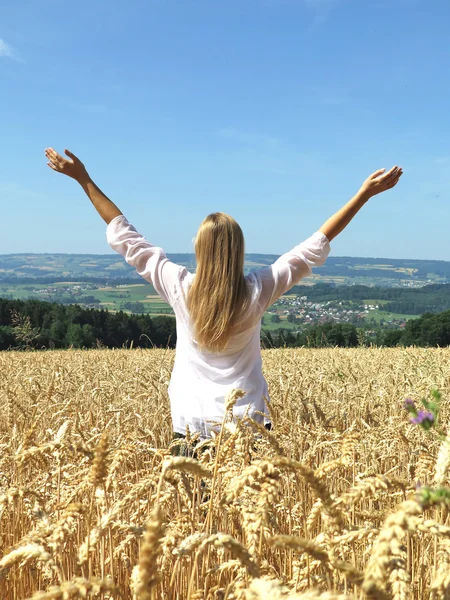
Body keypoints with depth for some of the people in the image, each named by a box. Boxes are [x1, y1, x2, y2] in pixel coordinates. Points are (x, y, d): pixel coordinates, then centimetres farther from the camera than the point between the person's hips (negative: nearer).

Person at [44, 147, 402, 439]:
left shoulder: (180, 289, -9)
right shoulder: (257, 292, -10)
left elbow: (124, 238, -2)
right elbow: (316, 246, -4)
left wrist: (84, 179, 5)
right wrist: (366, 192, 0)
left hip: (190, 425, 0)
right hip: (245, 424, 0)